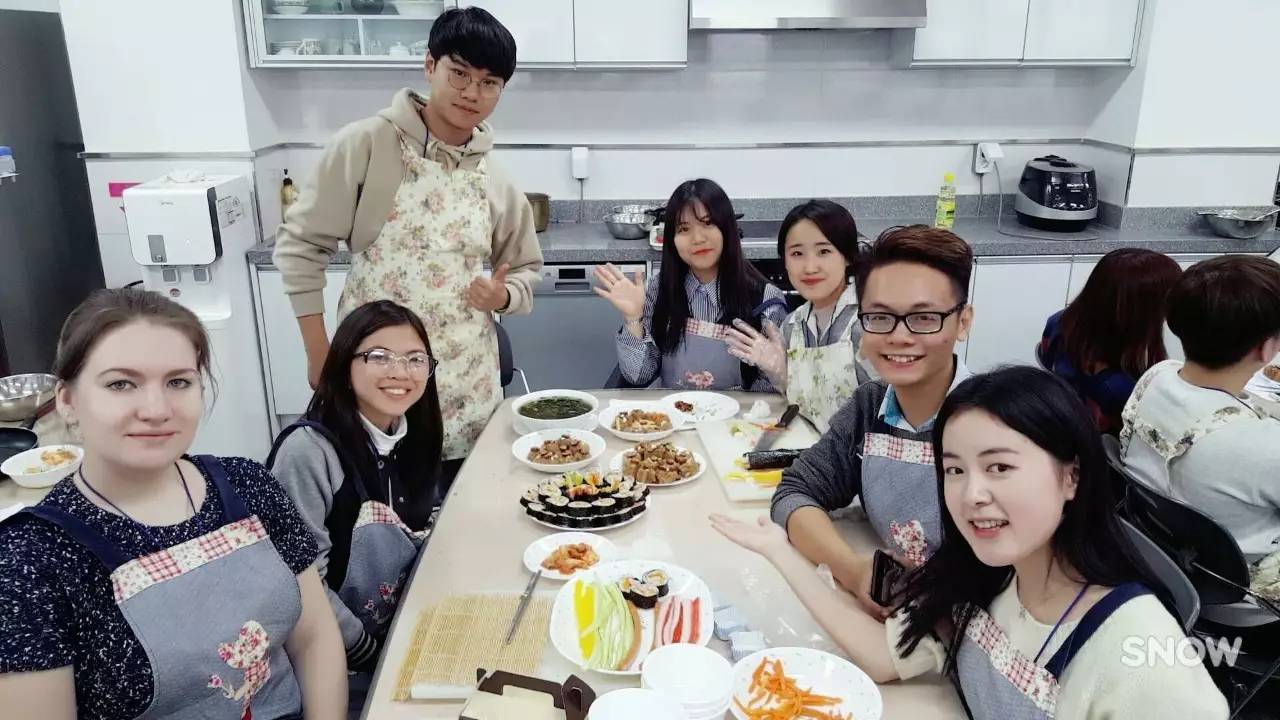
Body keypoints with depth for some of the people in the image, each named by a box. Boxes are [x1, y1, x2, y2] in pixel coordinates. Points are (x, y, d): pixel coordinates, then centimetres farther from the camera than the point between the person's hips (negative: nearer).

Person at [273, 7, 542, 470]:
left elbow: (525, 271, 16)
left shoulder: (496, 182, 6)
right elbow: (301, 244, -4)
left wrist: (502, 296, -7)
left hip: (465, 388, 4)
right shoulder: (366, 144, -7)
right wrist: (319, 357, -6)